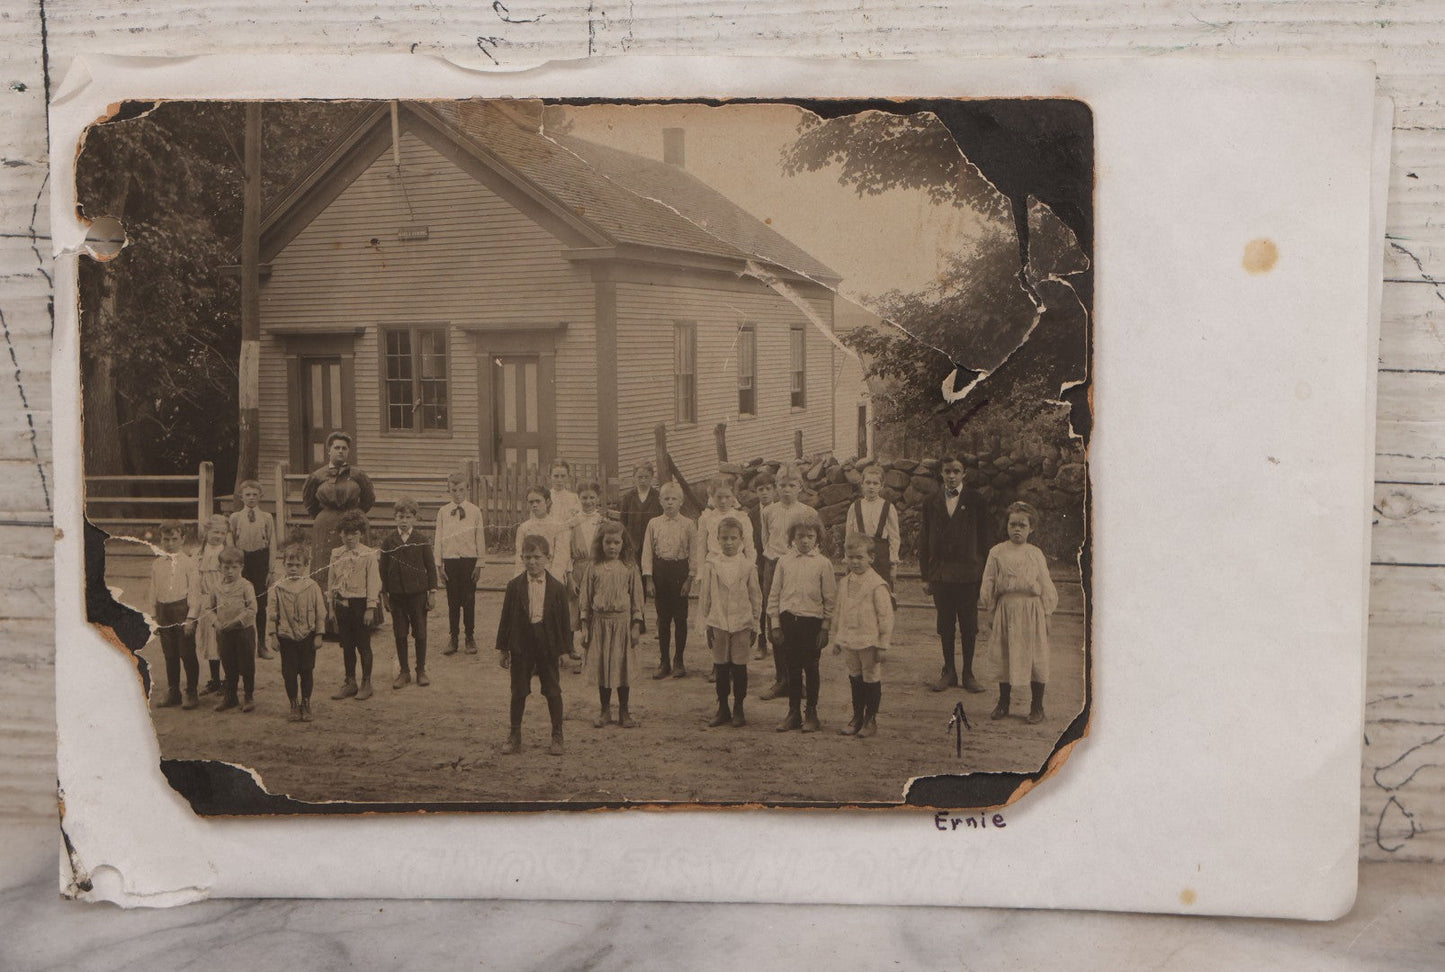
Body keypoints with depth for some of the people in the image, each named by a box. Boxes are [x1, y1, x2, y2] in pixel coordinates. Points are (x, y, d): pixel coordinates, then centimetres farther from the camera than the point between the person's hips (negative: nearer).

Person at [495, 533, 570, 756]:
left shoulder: (557, 588, -3)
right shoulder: (514, 586, -3)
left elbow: (563, 620, 1)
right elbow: (506, 618, 0)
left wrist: (563, 648, -1)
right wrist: (503, 648, -1)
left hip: (548, 644, 0)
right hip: (521, 644, 0)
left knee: (553, 691, 7)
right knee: (518, 692, 9)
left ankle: (557, 735, 18)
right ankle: (515, 734, 21)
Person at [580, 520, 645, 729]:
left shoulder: (629, 568, -1)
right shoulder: (594, 569, 1)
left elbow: (637, 598, 2)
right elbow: (586, 599, 5)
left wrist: (636, 625, -2)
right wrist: (585, 627, 2)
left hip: (622, 621, -1)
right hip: (600, 622, 1)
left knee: (623, 667, 5)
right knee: (602, 667, 7)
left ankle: (624, 711, 17)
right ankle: (605, 710, 19)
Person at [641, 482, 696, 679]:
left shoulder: (688, 524, -2)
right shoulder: (653, 524, 3)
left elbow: (693, 553, -1)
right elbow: (647, 552, 4)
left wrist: (690, 578, -7)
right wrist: (648, 579, -2)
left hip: (680, 570, -2)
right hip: (660, 570, 2)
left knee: (680, 618, 3)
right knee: (662, 618, 7)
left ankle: (679, 661, 14)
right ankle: (664, 662, 14)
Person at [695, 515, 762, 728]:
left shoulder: (748, 566, -1)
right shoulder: (711, 566, 1)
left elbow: (756, 596, 5)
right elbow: (704, 596, 7)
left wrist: (755, 625, 6)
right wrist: (706, 623, 6)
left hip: (742, 622, -1)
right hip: (718, 622, 1)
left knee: (739, 666, 2)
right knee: (721, 667, 8)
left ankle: (738, 710, 14)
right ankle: (722, 709, 19)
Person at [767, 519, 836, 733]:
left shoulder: (823, 563, -2)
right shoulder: (784, 561, 4)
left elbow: (830, 598, 1)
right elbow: (774, 594, 7)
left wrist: (825, 627, -2)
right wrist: (775, 625, 3)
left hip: (812, 620, -2)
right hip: (788, 619, 2)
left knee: (811, 668, 5)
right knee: (792, 667, 8)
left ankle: (811, 714, 16)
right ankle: (793, 712, 18)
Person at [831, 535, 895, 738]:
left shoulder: (877, 585, -13)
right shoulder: (844, 583, 7)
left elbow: (886, 616, -12)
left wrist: (883, 645, -12)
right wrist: (837, 639, 16)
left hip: (869, 642, -6)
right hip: (849, 641, 6)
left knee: (871, 679, 5)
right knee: (855, 679, 15)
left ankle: (871, 719, 17)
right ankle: (857, 718, 26)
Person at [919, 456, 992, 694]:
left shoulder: (974, 501, 2)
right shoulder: (931, 503, 7)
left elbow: (983, 538, 2)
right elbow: (924, 540, 8)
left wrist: (982, 572, -3)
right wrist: (925, 575, 3)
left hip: (968, 573, -2)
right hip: (940, 573, 2)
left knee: (968, 626, 4)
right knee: (945, 626, 8)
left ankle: (968, 674, 14)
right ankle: (949, 672, 18)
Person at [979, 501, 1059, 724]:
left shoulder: (1035, 554, 2)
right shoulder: (997, 553, 2)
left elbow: (1046, 586, 5)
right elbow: (988, 585, 6)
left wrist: (1045, 615, 1)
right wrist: (989, 613, 5)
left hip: (1031, 610, -1)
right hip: (1006, 610, 1)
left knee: (1036, 658, 2)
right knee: (1003, 657, 8)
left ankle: (1037, 706, 14)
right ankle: (1003, 702, 23)